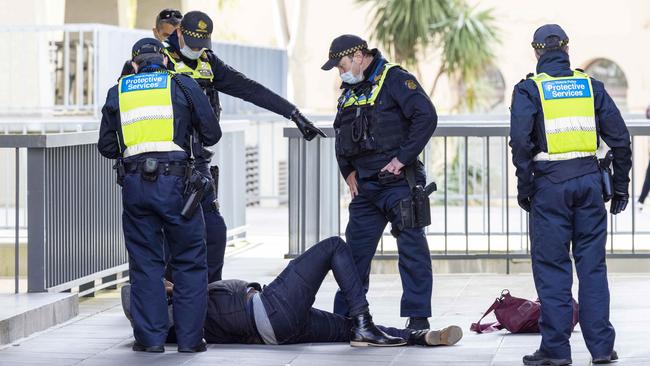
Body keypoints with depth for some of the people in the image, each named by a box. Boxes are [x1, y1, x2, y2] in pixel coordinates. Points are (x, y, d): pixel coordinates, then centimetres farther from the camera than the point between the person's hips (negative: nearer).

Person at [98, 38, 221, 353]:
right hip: (174, 182, -2)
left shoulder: (117, 92, 14)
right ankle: (190, 337, 5)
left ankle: (150, 337, 8)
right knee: (190, 262, 6)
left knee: (145, 263, 10)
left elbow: (106, 146, 17)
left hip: (134, 184, 2)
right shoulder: (183, 85, 7)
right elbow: (212, 134, 10)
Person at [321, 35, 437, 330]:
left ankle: (418, 316, -3)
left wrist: (402, 158, -17)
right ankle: (344, 316, 18)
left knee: (412, 248, -6)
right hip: (364, 187, 8)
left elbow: (426, 117, -17)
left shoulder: (395, 80, -8)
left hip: (399, 183, -8)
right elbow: (341, 137, 26)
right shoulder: (350, 92, 17)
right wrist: (348, 171, 12)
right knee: (355, 250, 10)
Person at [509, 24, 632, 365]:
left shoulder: (529, 89, 0)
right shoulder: (591, 85, 9)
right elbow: (619, 136, 6)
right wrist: (620, 185, 13)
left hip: (550, 183, -3)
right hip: (589, 180, 3)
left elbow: (521, 141, -12)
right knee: (592, 264, 7)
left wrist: (524, 188, -4)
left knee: (552, 266, 2)